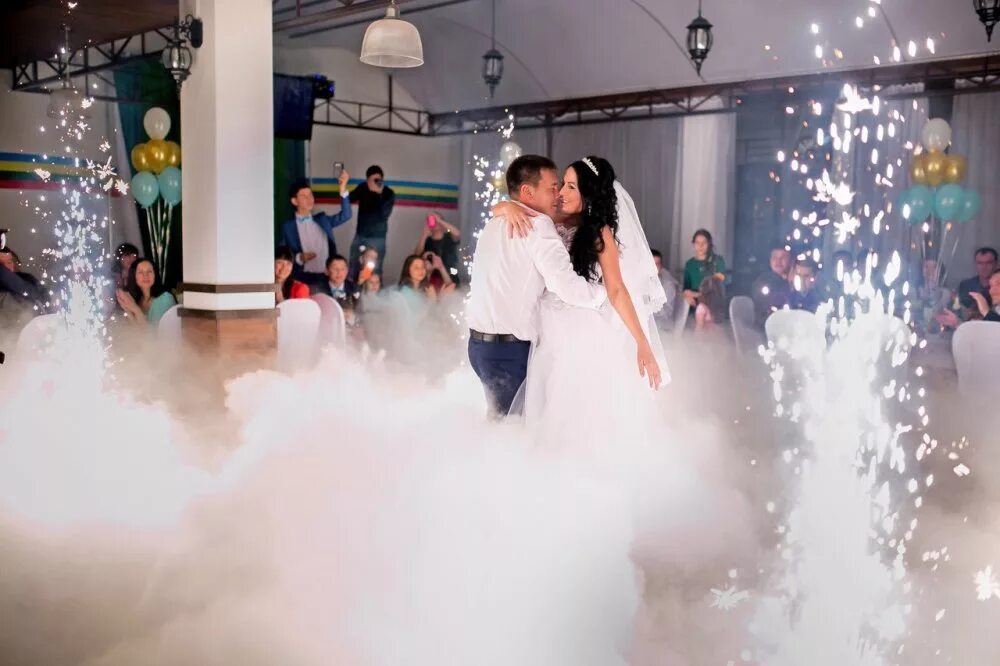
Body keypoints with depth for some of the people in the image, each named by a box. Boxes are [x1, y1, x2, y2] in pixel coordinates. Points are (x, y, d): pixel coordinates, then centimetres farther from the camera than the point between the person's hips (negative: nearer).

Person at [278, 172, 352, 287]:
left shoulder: (322, 219, 14)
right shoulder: (288, 226, 3)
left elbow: (345, 215, 3)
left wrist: (343, 188, -8)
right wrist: (299, 257, -17)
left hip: (327, 277, 3)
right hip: (305, 278, -3)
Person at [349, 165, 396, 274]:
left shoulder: (388, 194, -8)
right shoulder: (363, 188, 2)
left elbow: (383, 214, -19)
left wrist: (378, 194, -25)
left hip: (376, 238, -4)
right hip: (359, 236, 4)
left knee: (374, 271, -7)